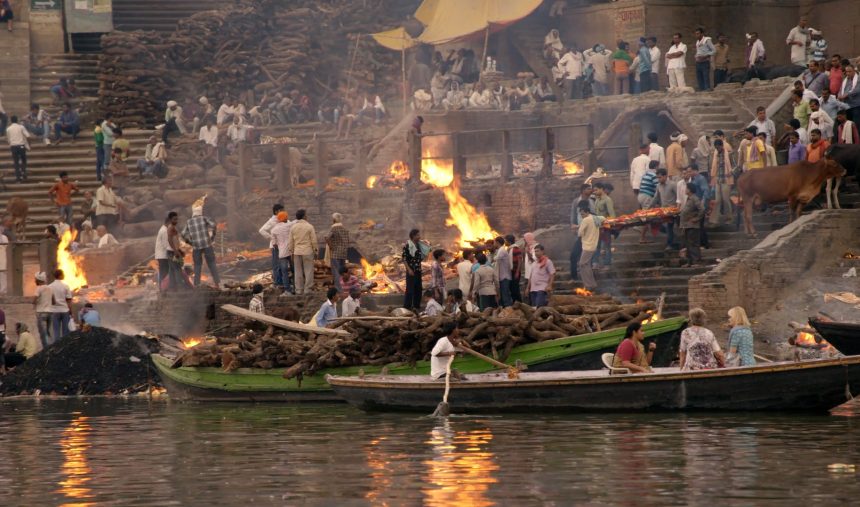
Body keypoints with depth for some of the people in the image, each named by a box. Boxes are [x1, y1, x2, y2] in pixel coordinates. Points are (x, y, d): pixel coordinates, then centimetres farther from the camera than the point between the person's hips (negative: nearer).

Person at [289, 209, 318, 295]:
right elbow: (314, 240, -6)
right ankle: (307, 289, 0)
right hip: (308, 251, -3)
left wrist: (291, 252, 14)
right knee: (308, 271, 3)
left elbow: (291, 241, 5)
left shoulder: (293, 227, 2)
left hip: (297, 252, 3)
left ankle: (299, 289, 10)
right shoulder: (309, 227, -8)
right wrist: (315, 251, 4)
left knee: (298, 272, 8)